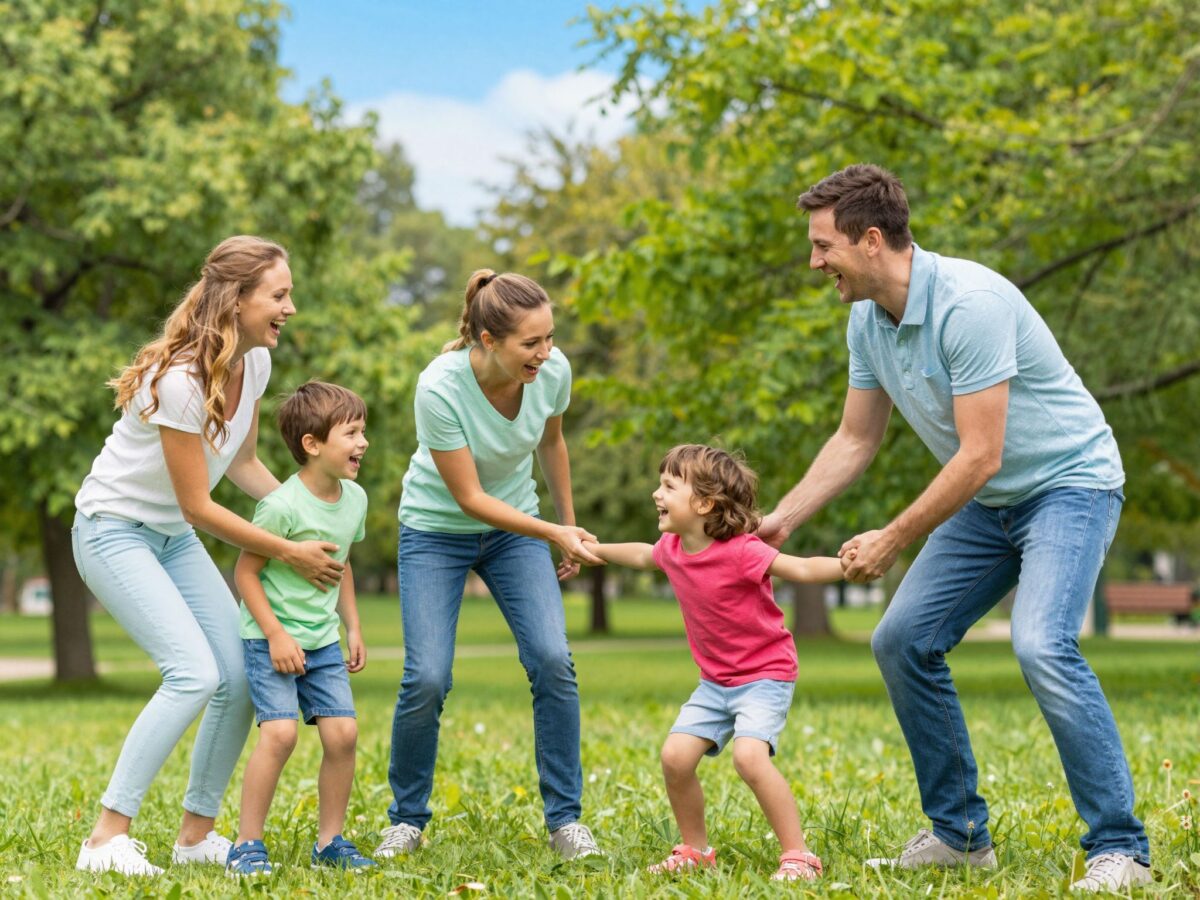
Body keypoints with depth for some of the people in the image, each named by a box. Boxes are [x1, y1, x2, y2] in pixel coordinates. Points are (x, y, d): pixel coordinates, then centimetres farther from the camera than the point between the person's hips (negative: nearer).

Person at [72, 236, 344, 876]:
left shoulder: (255, 362, -4)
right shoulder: (180, 380, -29)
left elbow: (243, 465, 11)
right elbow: (199, 507, -23)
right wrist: (289, 553, -17)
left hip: (173, 536, 8)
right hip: (113, 530, -8)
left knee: (242, 676, -1)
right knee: (194, 674, -22)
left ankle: (196, 834, 13)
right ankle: (107, 838, -14)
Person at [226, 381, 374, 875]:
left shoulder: (354, 499, 2)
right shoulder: (282, 506, -20)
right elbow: (245, 572, -14)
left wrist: (353, 628, 15)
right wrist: (276, 635, -18)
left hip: (322, 641, 6)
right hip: (270, 638, -6)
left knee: (342, 732, -4)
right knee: (280, 732, -18)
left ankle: (330, 840, 10)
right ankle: (247, 843, -6)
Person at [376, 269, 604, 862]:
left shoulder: (553, 371, -18)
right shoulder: (440, 389, -31)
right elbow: (470, 498, -23)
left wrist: (569, 526, 14)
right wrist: (553, 534, -29)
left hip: (515, 526, 3)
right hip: (437, 529, -3)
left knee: (553, 661, -14)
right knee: (426, 679, -14)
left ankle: (564, 818, 1)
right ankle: (407, 819, 9)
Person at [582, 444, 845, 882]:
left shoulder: (740, 551, -23)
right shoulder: (673, 549, 0)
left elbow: (803, 568, -30)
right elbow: (644, 555, 25)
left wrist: (846, 564, -48)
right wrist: (597, 550, 36)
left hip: (765, 677, -7)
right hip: (716, 682, 7)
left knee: (749, 755, -27)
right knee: (675, 755, -4)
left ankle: (798, 855, -17)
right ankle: (695, 850, 16)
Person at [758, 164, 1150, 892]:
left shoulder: (968, 303, -28)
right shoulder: (868, 321, 0)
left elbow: (980, 456, -27)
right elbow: (855, 442, 11)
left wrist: (892, 542, -19)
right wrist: (780, 522, 7)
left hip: (1068, 483, -9)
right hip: (989, 502, 9)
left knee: (1042, 647, -28)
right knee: (903, 641, 3)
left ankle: (1120, 848, -17)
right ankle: (962, 833, 13)